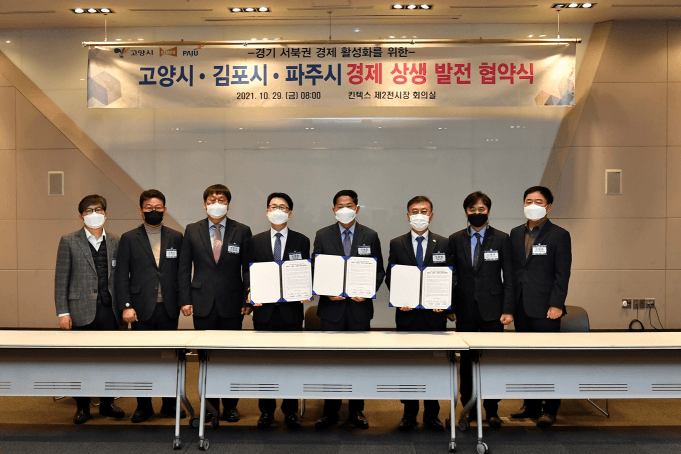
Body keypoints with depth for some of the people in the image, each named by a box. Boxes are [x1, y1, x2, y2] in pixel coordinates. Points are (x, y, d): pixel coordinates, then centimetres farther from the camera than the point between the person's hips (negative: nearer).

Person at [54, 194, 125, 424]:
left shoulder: (115, 242, 9)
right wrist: (63, 312, -6)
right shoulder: (69, 242, 1)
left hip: (109, 310, 3)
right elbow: (61, 279, -1)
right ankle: (82, 407, 16)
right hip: (83, 310, -2)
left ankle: (107, 403, 21)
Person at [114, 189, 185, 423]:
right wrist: (125, 306, -7)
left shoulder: (176, 238, 9)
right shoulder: (129, 239, 5)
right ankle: (143, 406, 13)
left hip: (169, 308, 1)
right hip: (142, 309, -1)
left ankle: (170, 404, 16)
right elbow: (121, 276, 1)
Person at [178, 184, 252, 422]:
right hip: (203, 303, 1)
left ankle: (230, 405, 17)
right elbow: (184, 268, 7)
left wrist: (248, 300, -3)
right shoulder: (192, 231, 6)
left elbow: (249, 268, 4)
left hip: (232, 304, -1)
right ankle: (210, 405, 18)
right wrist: (185, 299, -1)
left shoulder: (242, 231, 3)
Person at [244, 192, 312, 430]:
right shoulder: (255, 241, 8)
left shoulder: (301, 241, 6)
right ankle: (266, 411, 17)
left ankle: (291, 411, 15)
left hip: (291, 310, -1)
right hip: (265, 310, 1)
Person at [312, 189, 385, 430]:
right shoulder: (322, 236, 4)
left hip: (359, 307, 0)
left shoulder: (370, 236, 4)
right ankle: (330, 411, 14)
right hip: (332, 305, 0)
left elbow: (379, 270, 6)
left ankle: (357, 411, 18)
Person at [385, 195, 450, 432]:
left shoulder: (443, 244, 6)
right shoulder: (397, 244, 7)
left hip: (435, 314, 0)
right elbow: (389, 277, 5)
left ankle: (432, 414, 16)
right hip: (407, 313, 0)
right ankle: (409, 413, 16)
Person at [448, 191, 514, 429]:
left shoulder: (501, 239, 4)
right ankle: (469, 408, 16)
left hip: (491, 309, -1)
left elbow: (508, 276, 2)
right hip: (465, 310, 2)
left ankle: (492, 411, 10)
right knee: (466, 360, 6)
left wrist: (508, 309, -5)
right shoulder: (455, 240, 8)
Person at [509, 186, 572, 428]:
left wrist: (556, 304, -13)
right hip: (521, 307, 5)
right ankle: (531, 405, 19)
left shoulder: (559, 235, -2)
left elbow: (562, 274, -6)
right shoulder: (516, 233, 14)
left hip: (545, 307, -5)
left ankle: (550, 409, 7)